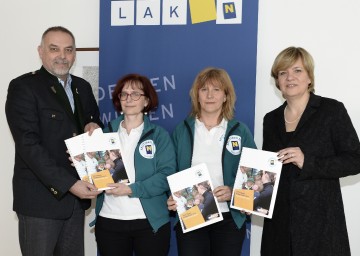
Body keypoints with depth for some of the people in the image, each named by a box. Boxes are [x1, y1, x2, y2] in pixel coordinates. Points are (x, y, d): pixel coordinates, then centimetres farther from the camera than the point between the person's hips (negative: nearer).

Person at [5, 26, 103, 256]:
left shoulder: (83, 87, 12)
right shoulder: (23, 87, -8)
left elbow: (93, 121, 24)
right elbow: (29, 145, -16)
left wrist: (94, 126, -2)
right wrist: (68, 184, -21)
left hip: (76, 195, 6)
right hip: (41, 198, -6)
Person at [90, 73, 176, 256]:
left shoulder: (159, 135, 1)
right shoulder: (107, 134, 9)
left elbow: (166, 175, -9)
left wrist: (132, 189, -18)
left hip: (151, 222, -2)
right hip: (109, 221, 2)